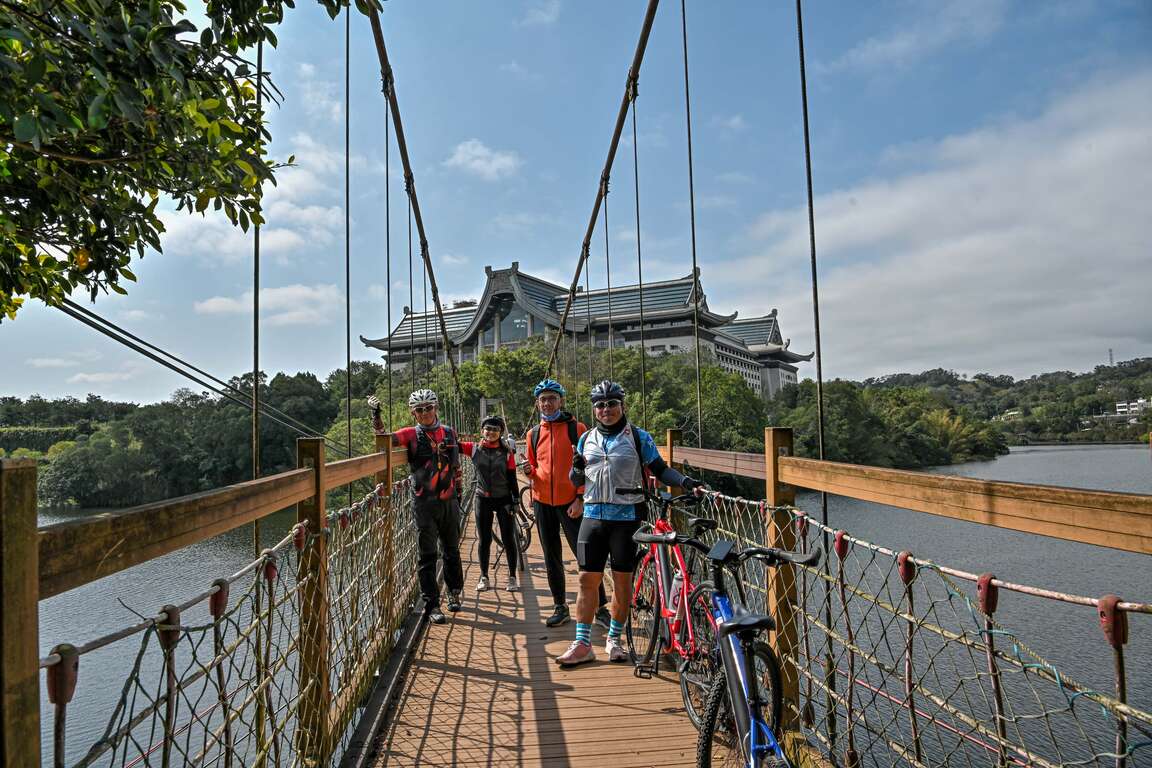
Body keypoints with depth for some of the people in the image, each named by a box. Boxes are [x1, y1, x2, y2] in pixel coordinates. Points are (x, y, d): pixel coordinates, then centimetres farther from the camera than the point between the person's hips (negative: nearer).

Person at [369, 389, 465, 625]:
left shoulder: (449, 432, 7)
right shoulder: (412, 434, -1)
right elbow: (385, 438, -17)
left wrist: (458, 492, 17)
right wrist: (376, 415, -31)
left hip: (449, 501, 3)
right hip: (424, 503, -3)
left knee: (452, 551, 15)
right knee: (427, 555, 0)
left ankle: (454, 593, 33)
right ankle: (432, 605, 6)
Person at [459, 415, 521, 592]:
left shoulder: (507, 452, -4)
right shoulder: (474, 449, -2)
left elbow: (512, 478, -3)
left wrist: (516, 499, -6)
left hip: (503, 499, -1)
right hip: (483, 499, 1)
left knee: (508, 539, 3)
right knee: (484, 540, 8)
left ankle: (512, 577, 14)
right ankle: (484, 578, 19)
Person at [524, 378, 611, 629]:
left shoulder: (576, 428, -3)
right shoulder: (533, 434, 10)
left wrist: (580, 500, -11)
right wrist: (529, 472, -6)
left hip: (570, 502, -4)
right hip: (542, 502, 4)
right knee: (552, 558, 11)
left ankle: (600, 607, 8)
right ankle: (560, 606, 23)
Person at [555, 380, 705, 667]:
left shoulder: (639, 437, 0)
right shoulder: (586, 440, 11)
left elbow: (660, 470, 1)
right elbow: (577, 483, 15)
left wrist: (687, 482, -15)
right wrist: (577, 470, -7)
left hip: (627, 517, -3)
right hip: (593, 516, 3)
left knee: (622, 580, 5)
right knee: (588, 579, 1)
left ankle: (614, 640, 22)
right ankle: (582, 645, 9)